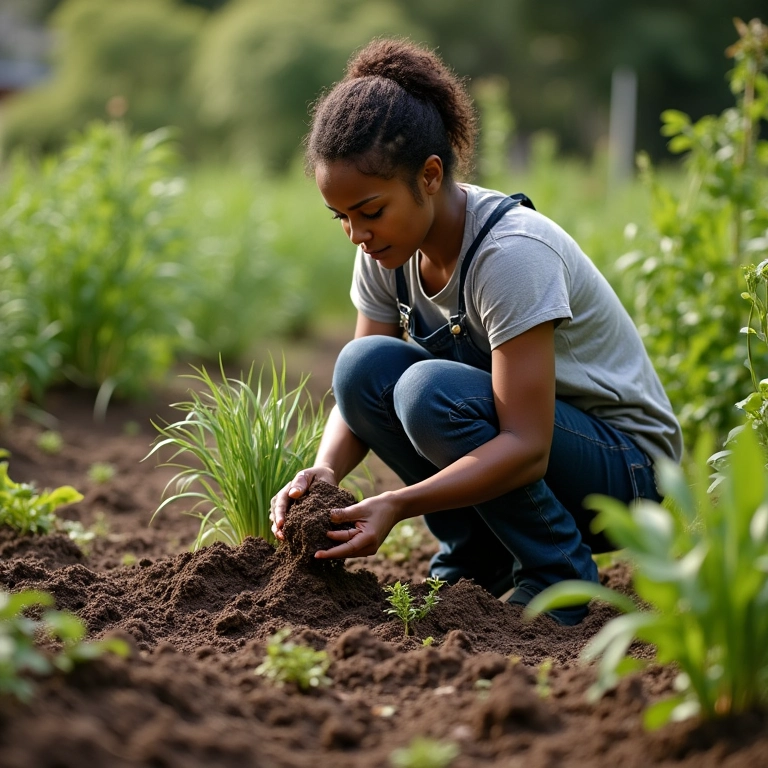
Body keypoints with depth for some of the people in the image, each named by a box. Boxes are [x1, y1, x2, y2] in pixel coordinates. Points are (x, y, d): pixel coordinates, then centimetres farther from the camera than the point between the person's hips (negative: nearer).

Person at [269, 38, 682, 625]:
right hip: (510, 445, 7)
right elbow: (358, 397, -4)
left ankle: (559, 576, -11)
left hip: (625, 465, -7)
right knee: (364, 365, -17)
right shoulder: (388, 248, -6)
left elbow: (527, 448, -32)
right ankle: (474, 559, -1)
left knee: (430, 389, -31)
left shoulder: (512, 253, -28)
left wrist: (398, 504, -40)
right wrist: (325, 471, -24)